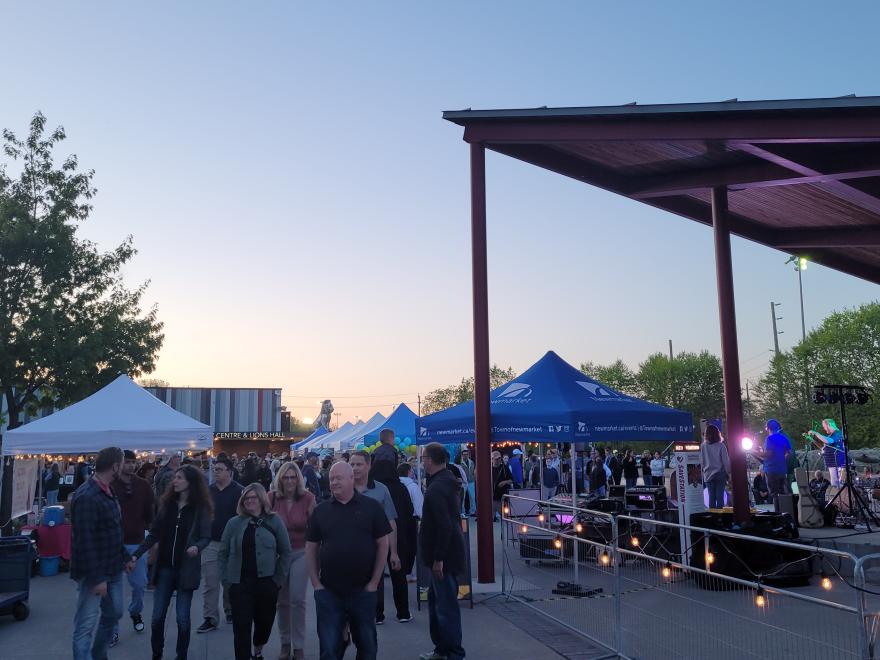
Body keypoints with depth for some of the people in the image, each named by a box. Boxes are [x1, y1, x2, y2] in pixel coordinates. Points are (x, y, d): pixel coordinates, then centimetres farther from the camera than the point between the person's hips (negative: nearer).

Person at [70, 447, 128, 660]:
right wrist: (96, 578, -24)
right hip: (94, 573, -10)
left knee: (113, 613, 20)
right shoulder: (86, 497, -21)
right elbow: (85, 541, -24)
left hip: (113, 570, 10)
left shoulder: (107, 492, 9)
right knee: (86, 625, -1)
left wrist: (125, 557, 16)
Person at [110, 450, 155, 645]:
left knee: (139, 583, 8)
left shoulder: (144, 486, 0)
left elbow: (150, 514, 4)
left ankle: (135, 613, 36)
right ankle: (112, 631, 12)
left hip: (137, 543, 2)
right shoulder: (109, 485, -6)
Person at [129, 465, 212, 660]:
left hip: (186, 569, -3)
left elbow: (206, 537, -7)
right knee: (157, 616, 6)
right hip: (165, 567, 3)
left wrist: (197, 547, -28)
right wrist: (136, 555, -4)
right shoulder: (166, 504, 3)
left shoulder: (200, 508, -7)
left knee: (182, 617, 3)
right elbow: (153, 534, 5)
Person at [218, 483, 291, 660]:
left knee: (265, 622, 13)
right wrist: (226, 580, 0)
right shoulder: (234, 523, 4)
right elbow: (222, 553, 7)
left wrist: (279, 579, -4)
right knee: (241, 627, -3)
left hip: (267, 583, 0)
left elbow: (285, 552, 2)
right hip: (240, 584, 0)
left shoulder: (274, 521, 1)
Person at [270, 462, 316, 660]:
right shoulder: (272, 498, -5)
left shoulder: (308, 498, -9)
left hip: (300, 552, -2)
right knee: (282, 600, 11)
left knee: (297, 599, -5)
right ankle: (285, 643, 25)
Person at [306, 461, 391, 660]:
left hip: (363, 590, -1)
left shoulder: (371, 507, -2)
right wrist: (316, 584, -1)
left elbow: (383, 544, -1)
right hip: (328, 592, 1)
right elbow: (311, 549, 7)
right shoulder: (320, 511, 4)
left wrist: (374, 582, -5)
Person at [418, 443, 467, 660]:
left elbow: (444, 526, -27)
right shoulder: (445, 481, 10)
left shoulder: (436, 488, -21)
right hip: (445, 554, 10)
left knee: (446, 606, -2)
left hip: (444, 557, -10)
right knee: (436, 600, 20)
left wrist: (438, 559, -22)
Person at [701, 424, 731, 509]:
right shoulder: (721, 446, -7)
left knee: (711, 497, 6)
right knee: (720, 496, 2)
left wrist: (704, 471, 9)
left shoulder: (703, 446, -4)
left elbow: (701, 461, -1)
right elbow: (726, 461, -5)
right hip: (720, 474, -1)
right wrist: (728, 473, 5)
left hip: (708, 475, 1)